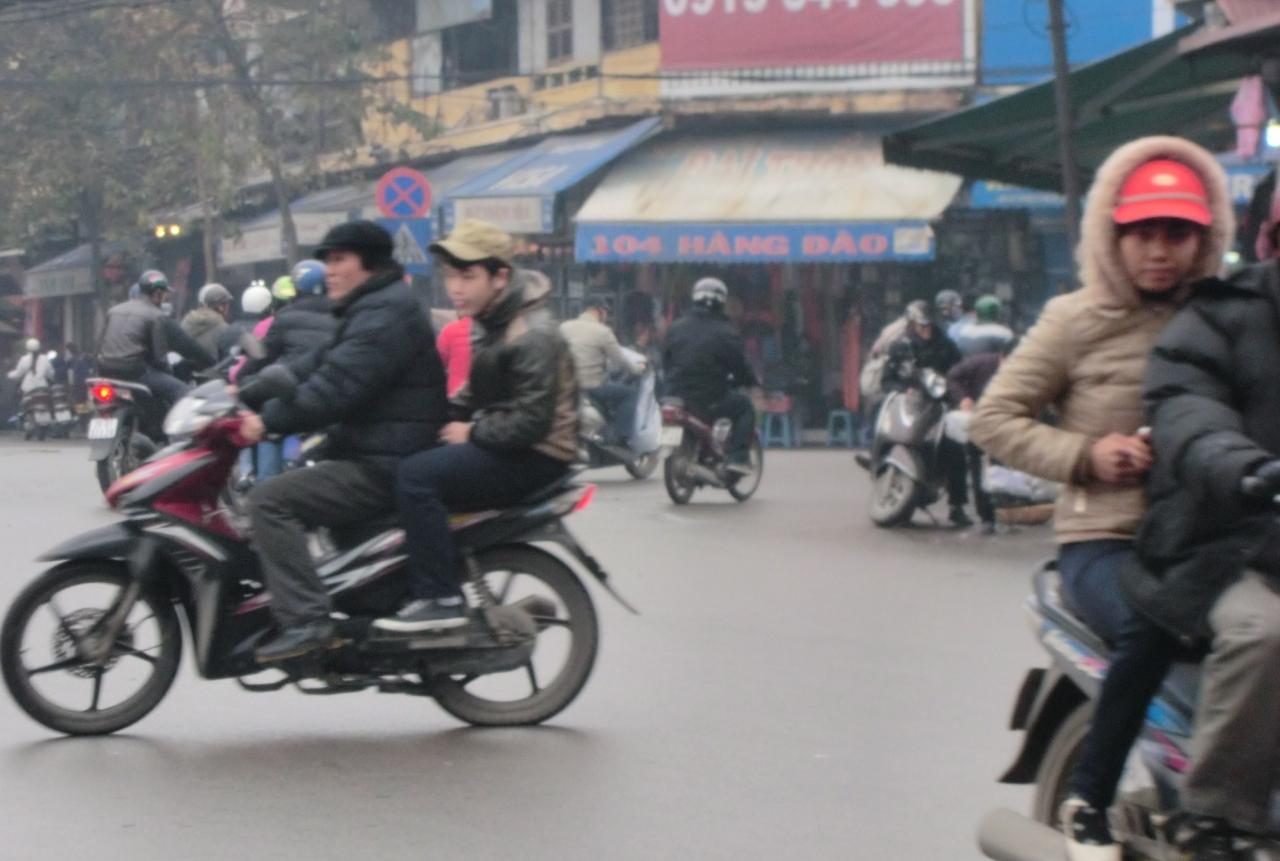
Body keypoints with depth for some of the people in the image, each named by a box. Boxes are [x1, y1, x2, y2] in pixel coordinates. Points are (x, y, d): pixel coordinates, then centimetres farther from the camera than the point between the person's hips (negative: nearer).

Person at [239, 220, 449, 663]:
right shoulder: (370, 309, 21)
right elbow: (316, 366, 19)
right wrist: (246, 397, 10)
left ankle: (305, 620, -25)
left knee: (270, 499, -19)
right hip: (370, 459, 12)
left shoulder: (387, 315, -15)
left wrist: (269, 420, -24)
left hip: (383, 470, -12)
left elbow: (337, 387, -25)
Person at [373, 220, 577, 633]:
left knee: (416, 475, -25)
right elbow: (478, 393, 25)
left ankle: (440, 599, -23)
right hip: (502, 445, 11)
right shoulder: (491, 324, 12)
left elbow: (531, 422, -25)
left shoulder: (531, 336, -19)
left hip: (535, 456, -11)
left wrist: (472, 433, -15)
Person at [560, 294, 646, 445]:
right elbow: (621, 361, -4)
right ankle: (618, 438, 7)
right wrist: (637, 368, 16)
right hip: (591, 390, -7)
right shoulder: (602, 331, -12)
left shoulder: (564, 327, 3)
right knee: (631, 392, 12)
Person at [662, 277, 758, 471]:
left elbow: (665, 362, 13)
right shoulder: (725, 333, -11)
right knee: (745, 406, 17)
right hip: (710, 402, -6)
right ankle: (739, 458, 4)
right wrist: (752, 380, 16)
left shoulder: (675, 329, 5)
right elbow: (740, 368, -6)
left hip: (676, 396, 6)